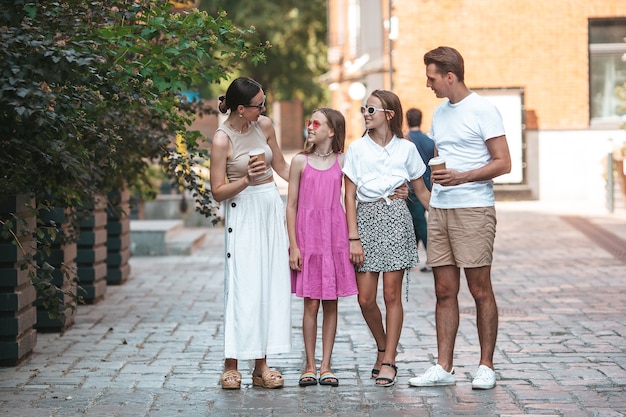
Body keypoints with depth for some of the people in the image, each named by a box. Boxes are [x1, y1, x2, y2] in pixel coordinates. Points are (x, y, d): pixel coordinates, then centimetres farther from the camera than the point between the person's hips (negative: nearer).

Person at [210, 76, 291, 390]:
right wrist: (247, 180, -24)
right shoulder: (222, 139, -12)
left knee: (271, 286, 3)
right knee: (244, 287, -8)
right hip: (243, 214, -6)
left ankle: (261, 365, 7)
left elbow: (281, 167, 16)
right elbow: (218, 191, -10)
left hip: (272, 210, 6)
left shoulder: (264, 126, 4)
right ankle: (231, 366, 0)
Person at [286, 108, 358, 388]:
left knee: (331, 303, 4)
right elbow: (291, 205, 2)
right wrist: (293, 246, -3)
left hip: (335, 236, 1)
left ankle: (326, 366, 11)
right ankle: (310, 366, 9)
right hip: (307, 237, -1)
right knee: (311, 304, 0)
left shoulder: (342, 161, 4)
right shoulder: (300, 161, 3)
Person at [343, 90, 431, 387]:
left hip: (396, 218, -1)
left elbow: (421, 192, 13)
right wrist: (353, 238, -5)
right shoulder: (357, 148, 4)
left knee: (392, 294, -2)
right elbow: (349, 196, 2)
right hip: (365, 218, 1)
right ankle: (382, 347, 24)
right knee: (365, 298, -2)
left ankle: (389, 361, 7)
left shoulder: (406, 148, 5)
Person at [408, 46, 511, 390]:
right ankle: (443, 368, 8)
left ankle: (486, 367, 5)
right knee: (444, 291, 5)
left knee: (480, 290, -2)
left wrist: (461, 177, -19)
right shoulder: (439, 113, 17)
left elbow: (503, 163, -10)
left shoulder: (482, 110, -6)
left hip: (474, 209, -7)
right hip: (439, 209, 7)